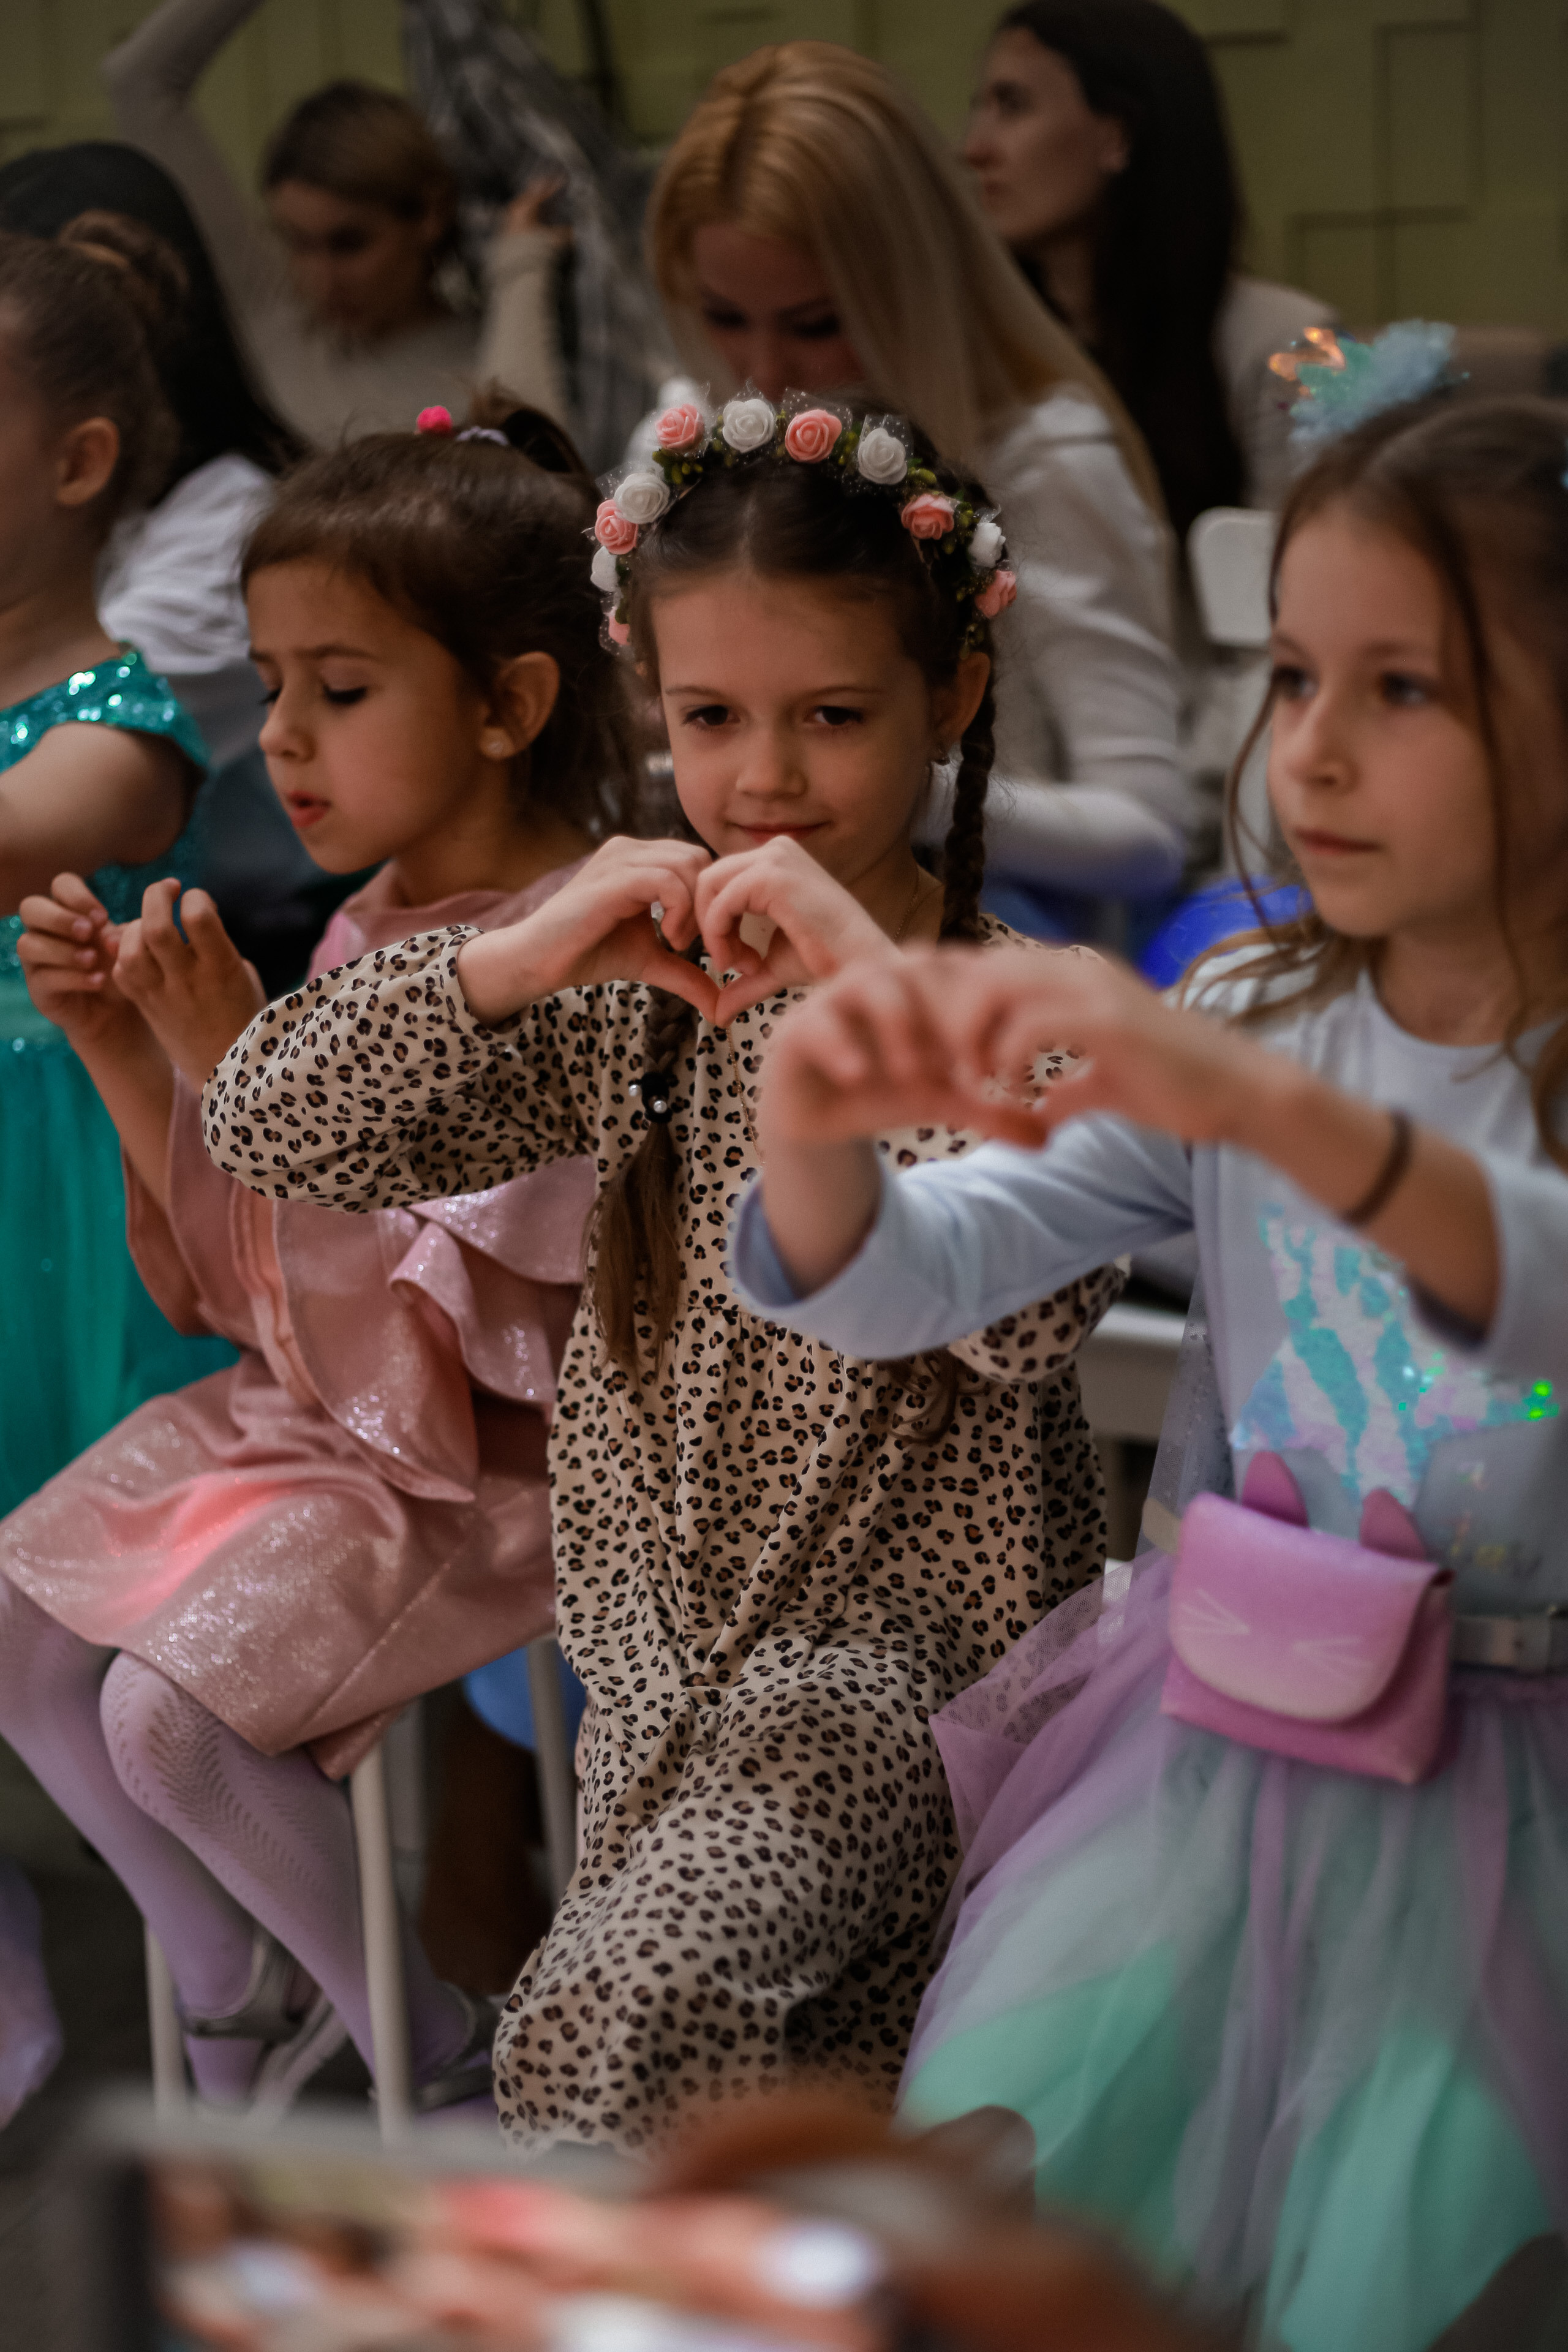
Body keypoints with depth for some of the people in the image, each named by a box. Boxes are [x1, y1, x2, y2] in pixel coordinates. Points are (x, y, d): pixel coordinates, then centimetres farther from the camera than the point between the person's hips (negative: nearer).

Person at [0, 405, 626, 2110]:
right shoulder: (361, 936, 6)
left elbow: (411, 1285, -24)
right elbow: (237, 1261, 10)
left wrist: (236, 1061, -24)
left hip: (473, 1459, -9)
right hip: (298, 1407, 9)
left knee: (165, 1707, -20)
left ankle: (436, 2051, 2)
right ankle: (233, 1983, 18)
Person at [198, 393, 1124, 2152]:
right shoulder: (638, 987, 3)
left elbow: (1031, 1317, -27)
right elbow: (267, 1133, -4)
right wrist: (524, 957, -19)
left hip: (907, 1632, -5)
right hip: (669, 1627, 5)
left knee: (617, 2017, -23)